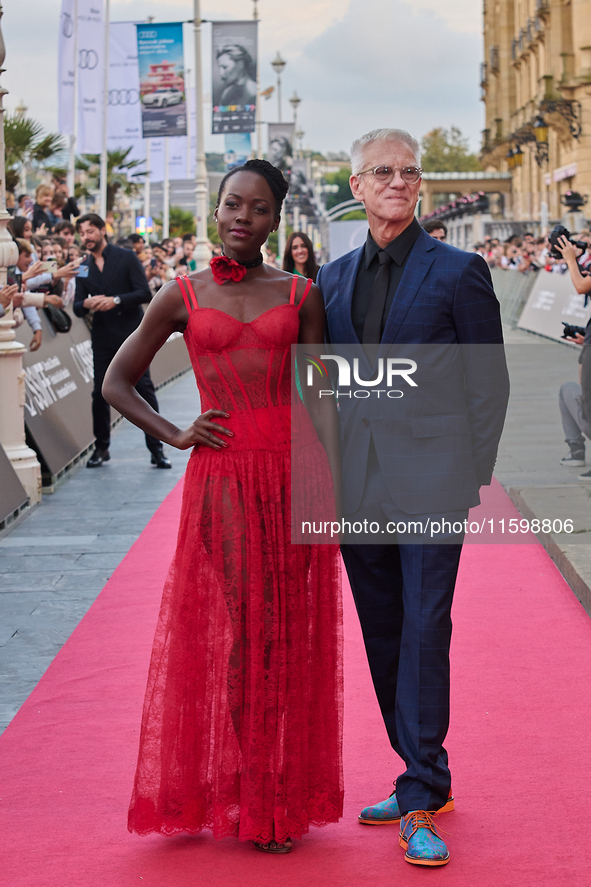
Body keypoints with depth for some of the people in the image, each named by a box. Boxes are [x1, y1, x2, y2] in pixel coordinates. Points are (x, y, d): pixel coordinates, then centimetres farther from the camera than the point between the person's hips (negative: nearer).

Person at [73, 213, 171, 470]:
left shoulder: (126, 257, -1)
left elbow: (145, 293, -9)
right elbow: (77, 307, 8)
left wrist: (116, 300, -20)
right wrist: (87, 304, -15)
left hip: (132, 334, -3)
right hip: (102, 338, 4)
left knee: (144, 389, -6)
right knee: (100, 393, 3)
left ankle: (156, 449, -2)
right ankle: (101, 448, 15)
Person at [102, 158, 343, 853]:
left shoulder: (300, 295, 7)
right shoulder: (183, 296, 5)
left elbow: (319, 398, 4)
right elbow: (116, 383, 10)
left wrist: (334, 484, -5)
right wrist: (174, 435, 1)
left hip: (292, 473, 1)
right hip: (220, 476, -1)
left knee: (289, 633, 4)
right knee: (235, 630, 2)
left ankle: (283, 794, 16)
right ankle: (243, 796, 13)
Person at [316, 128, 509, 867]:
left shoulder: (458, 271, -1)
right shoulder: (333, 278, 12)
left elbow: (489, 382, -1)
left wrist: (472, 476, -7)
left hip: (429, 479, -5)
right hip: (358, 485, 5)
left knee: (424, 631, -8)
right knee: (384, 638, 10)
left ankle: (421, 801, -2)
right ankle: (425, 778, 23)